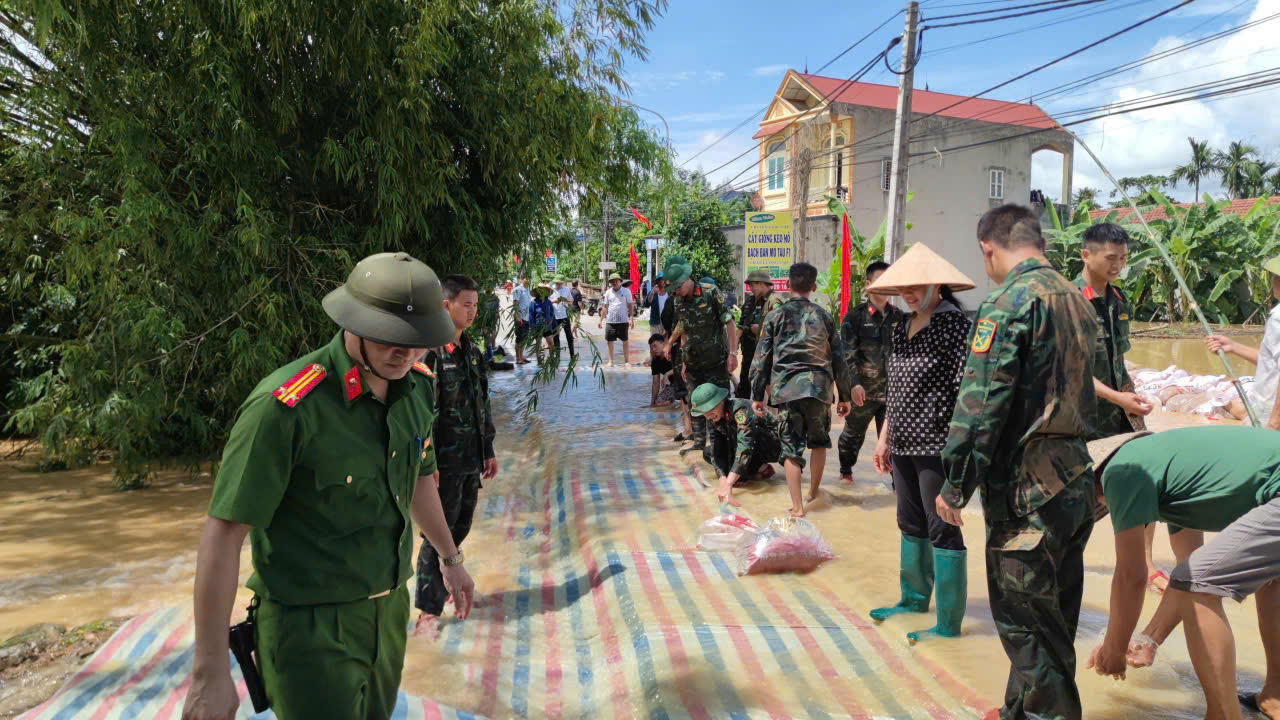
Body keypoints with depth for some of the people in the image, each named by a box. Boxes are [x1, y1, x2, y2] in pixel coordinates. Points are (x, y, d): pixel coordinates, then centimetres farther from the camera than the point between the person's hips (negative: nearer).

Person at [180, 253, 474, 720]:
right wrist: (209, 671, -18)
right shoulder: (283, 407, -25)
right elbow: (224, 531, -21)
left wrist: (450, 558, 23)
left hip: (388, 609, 7)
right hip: (310, 628, -6)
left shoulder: (416, 386, -3)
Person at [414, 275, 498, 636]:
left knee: (461, 527, 18)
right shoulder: (429, 352, -14)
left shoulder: (470, 351, 12)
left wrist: (488, 450, 19)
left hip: (470, 460, 8)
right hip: (444, 461, -8)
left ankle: (443, 583, 37)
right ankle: (428, 610, 11)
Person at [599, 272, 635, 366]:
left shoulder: (626, 291, 1)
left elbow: (630, 306, 2)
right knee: (609, 341, 3)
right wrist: (601, 320, 10)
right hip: (610, 321, 2)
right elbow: (605, 308, 14)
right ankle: (611, 361, 14)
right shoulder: (608, 292, 9)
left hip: (623, 320, -2)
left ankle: (626, 361, 12)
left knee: (625, 341, 3)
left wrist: (631, 318, -8)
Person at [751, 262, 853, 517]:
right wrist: (844, 396, 17)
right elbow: (838, 359, 9)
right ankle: (814, 493, 34)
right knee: (818, 441, 21)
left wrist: (757, 396, 9)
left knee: (791, 446, 4)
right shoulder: (824, 316, 7)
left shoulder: (775, 316, 4)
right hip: (819, 387, 2)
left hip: (787, 388, -1)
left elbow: (762, 359, 3)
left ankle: (797, 507, 1)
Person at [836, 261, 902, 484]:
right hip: (863, 389, -2)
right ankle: (845, 471, 35)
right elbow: (848, 353, -10)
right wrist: (853, 384, -19)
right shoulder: (855, 316, -4)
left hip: (892, 389, 2)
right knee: (853, 433, 15)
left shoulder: (898, 317, 8)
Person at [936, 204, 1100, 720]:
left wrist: (954, 485, -13)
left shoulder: (1011, 300, -15)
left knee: (1025, 624, 2)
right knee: (1052, 620, 18)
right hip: (1075, 482, 9)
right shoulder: (1077, 300, 13)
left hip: (1027, 489, -9)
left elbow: (981, 402, -19)